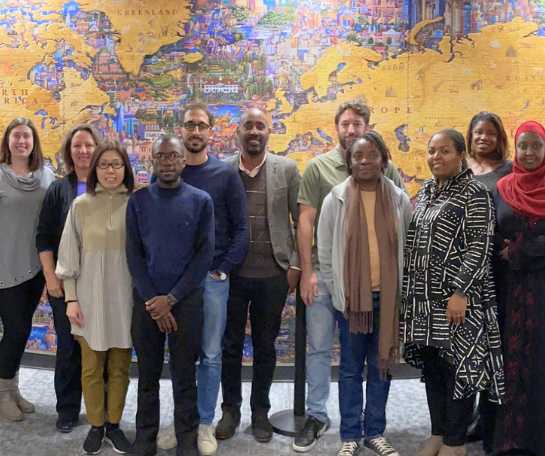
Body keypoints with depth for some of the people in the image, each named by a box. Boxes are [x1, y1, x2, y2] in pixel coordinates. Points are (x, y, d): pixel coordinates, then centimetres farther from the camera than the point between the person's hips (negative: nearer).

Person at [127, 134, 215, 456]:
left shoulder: (201, 201, -1)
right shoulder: (138, 201, 3)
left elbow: (205, 255, -4)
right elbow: (134, 254, 1)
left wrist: (171, 298, -9)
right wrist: (152, 302, -8)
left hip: (187, 300, -1)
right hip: (147, 301, 1)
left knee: (185, 377, 6)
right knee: (148, 375, 10)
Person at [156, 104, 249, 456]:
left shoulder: (226, 174, 0)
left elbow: (242, 228, -1)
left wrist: (223, 268, -8)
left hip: (212, 277, -1)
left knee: (211, 355, 6)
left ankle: (205, 424, 19)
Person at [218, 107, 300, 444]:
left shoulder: (287, 169, -1)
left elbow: (301, 221, 0)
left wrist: (296, 265, -4)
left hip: (273, 274, -1)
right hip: (230, 273, 1)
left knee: (265, 347, 11)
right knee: (230, 346, 11)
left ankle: (261, 411, 28)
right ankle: (231, 409, 29)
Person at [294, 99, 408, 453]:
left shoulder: (385, 168, -1)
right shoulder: (319, 167, -2)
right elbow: (306, 222, -2)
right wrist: (307, 271, -6)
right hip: (325, 273, 0)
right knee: (320, 348, 9)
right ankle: (316, 416, 25)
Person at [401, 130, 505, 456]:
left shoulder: (475, 193, -8)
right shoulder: (426, 191, 12)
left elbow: (480, 247, -14)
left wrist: (460, 292, -20)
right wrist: (410, 289, 14)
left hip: (458, 297, -7)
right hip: (424, 297, 7)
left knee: (459, 366, 2)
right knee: (431, 366, 13)